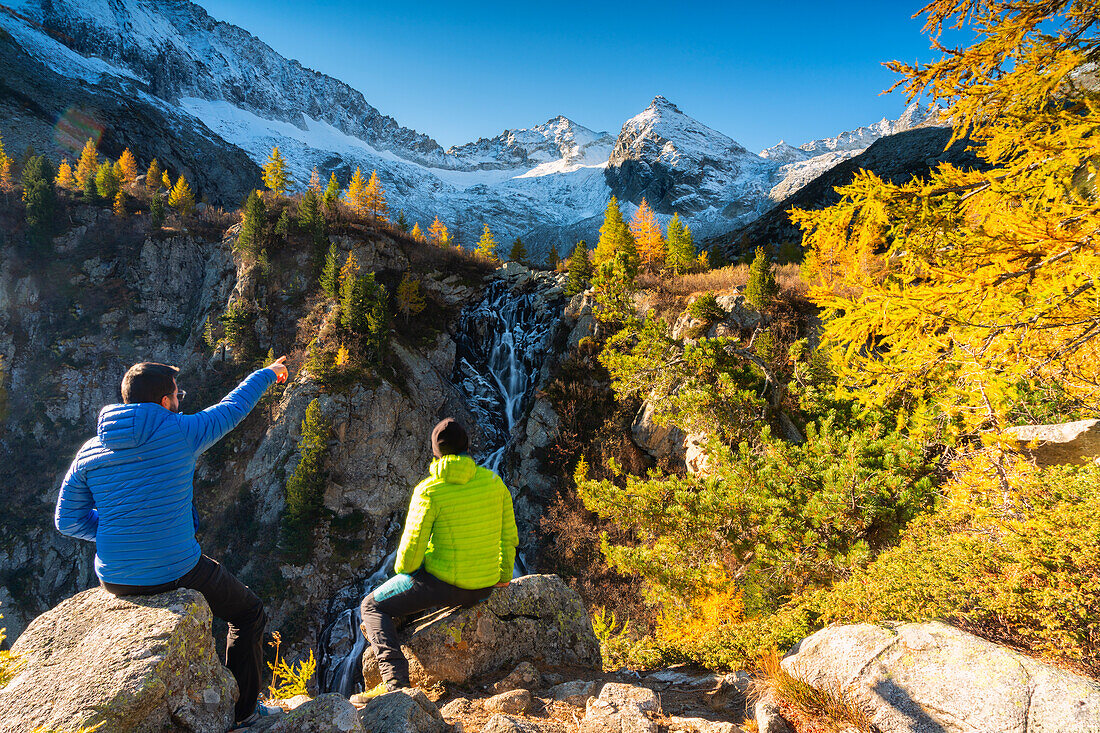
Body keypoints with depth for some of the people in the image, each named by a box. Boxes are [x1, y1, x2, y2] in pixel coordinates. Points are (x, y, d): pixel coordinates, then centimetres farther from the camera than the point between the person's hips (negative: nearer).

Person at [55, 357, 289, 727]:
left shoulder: (89, 451, -1)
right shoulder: (181, 432, -14)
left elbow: (67, 520, 4)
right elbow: (233, 407, 2)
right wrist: (267, 374, 18)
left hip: (114, 581, 6)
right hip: (175, 572, -6)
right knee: (249, 612, 18)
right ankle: (242, 709, 24)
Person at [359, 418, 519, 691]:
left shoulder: (428, 491, -17)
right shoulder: (493, 481, -3)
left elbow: (411, 548, -15)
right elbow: (509, 538, 5)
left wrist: (401, 571, 8)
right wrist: (504, 575, 21)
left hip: (443, 583, -5)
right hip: (486, 587, 6)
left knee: (372, 607, 15)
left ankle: (396, 680, -4)